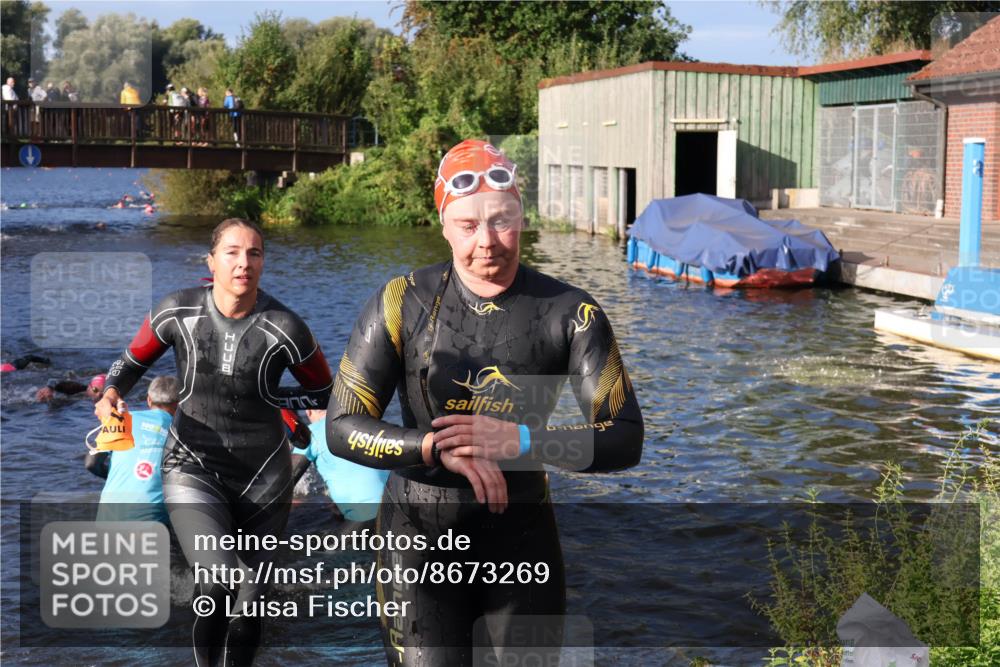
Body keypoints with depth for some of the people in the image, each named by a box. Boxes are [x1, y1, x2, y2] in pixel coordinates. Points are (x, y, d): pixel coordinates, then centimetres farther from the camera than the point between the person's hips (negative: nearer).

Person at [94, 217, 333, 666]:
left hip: (262, 474, 1)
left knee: (246, 607, 10)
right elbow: (132, 361, 7)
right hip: (193, 466, -1)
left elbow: (323, 393, 3)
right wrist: (111, 393, -12)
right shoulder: (178, 312, -9)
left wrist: (263, 397, -8)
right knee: (217, 582, -24)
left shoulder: (284, 329, -13)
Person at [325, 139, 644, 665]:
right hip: (420, 535, -1)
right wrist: (438, 448, -23)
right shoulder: (403, 304, -8)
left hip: (523, 532, 2)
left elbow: (625, 439, -9)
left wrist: (522, 440, -24)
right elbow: (342, 429, -8)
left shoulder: (568, 312, -7)